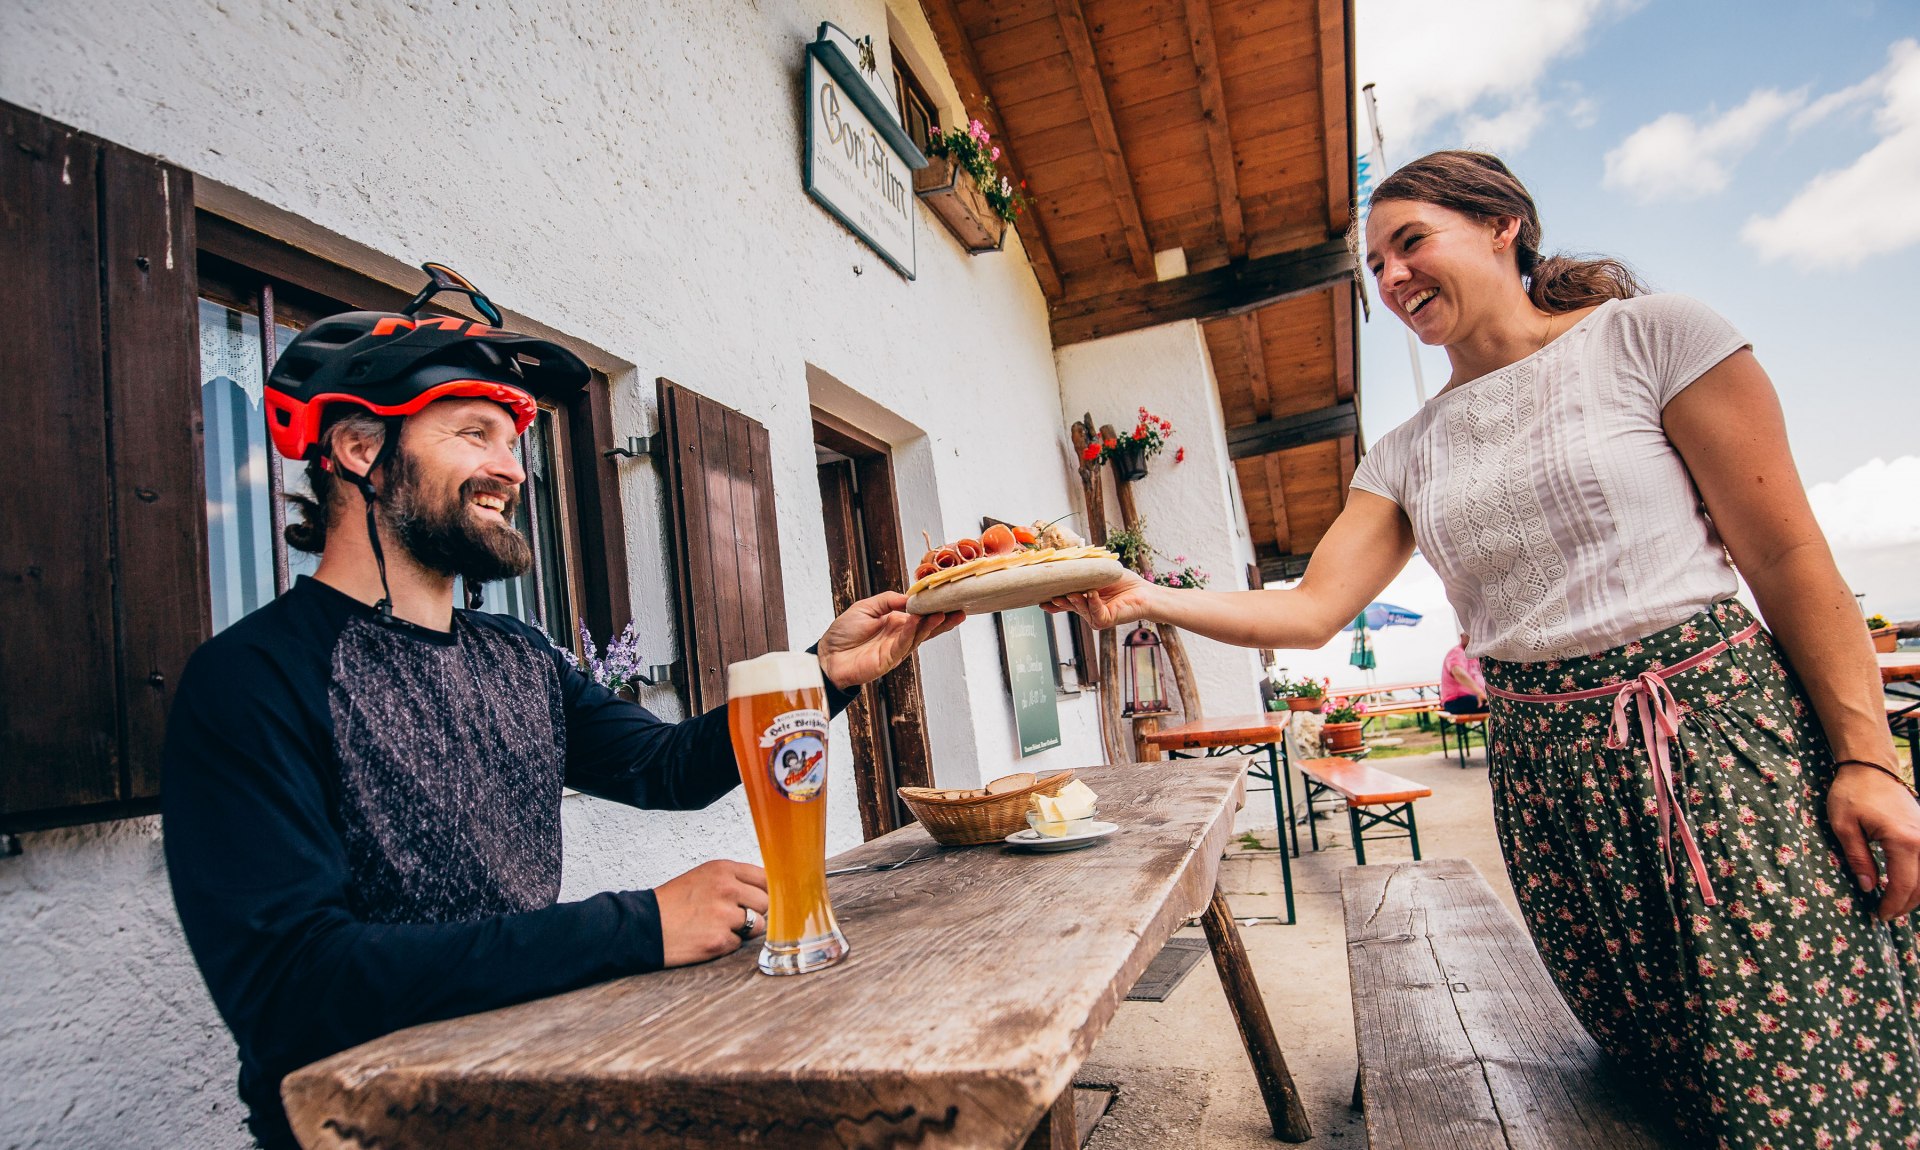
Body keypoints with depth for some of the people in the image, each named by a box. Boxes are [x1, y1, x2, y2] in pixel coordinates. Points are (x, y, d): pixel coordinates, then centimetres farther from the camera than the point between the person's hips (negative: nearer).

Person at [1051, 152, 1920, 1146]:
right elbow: (1310, 612, 1)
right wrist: (1145, 599, -12)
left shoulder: (1651, 335, -2)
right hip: (1544, 772, 4)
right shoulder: (1406, 454, 10)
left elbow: (1788, 556, -3)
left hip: (1725, 734, -3)